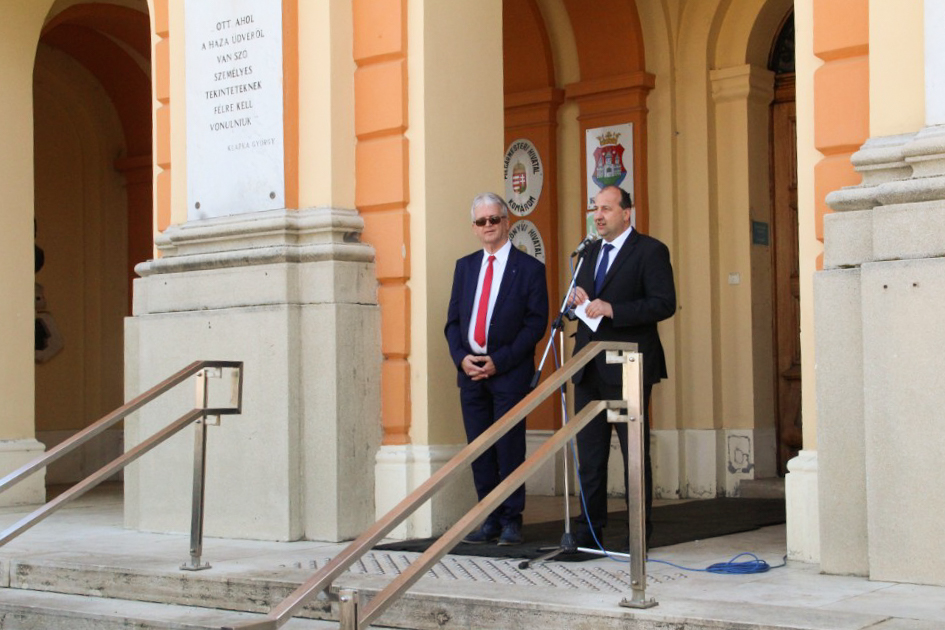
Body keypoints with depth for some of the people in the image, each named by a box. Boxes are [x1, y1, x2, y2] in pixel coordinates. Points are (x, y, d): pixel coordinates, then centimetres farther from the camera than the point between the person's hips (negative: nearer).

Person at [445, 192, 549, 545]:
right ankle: (489, 520, 14)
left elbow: (536, 323, -6)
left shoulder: (529, 268, 0)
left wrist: (499, 361, -13)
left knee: (509, 449, -3)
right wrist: (461, 357, -4)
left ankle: (511, 521, 6)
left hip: (509, 372, -5)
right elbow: (453, 319, 14)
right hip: (470, 370, 5)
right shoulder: (465, 266, 15)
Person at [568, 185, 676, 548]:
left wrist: (611, 310, -20)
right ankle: (589, 529, 14)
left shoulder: (650, 251, -4)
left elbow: (664, 303, -14)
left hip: (627, 368, -7)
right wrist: (577, 300, 1)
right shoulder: (590, 252, 18)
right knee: (589, 453, 8)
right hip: (589, 368, 7)